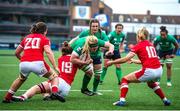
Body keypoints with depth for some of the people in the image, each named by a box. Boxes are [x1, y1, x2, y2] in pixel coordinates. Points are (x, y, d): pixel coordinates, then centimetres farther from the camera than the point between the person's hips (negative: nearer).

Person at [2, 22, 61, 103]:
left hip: (23, 64, 4)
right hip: (37, 63, -4)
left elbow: (16, 53, 27)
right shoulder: (44, 39, 14)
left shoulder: (27, 38, 26)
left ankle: (7, 98, 32)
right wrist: (55, 67, -10)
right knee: (54, 76, 17)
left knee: (21, 79, 35)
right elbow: (48, 52, -4)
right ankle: (54, 91, -11)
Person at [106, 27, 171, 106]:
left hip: (149, 71, -7)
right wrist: (133, 61, 37)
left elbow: (125, 59, -5)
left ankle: (122, 100, -6)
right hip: (159, 70, 7)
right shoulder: (150, 44, 17)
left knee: (125, 79, 8)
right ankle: (165, 100, 39)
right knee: (151, 83, 40)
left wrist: (111, 62, 7)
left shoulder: (138, 46, 0)